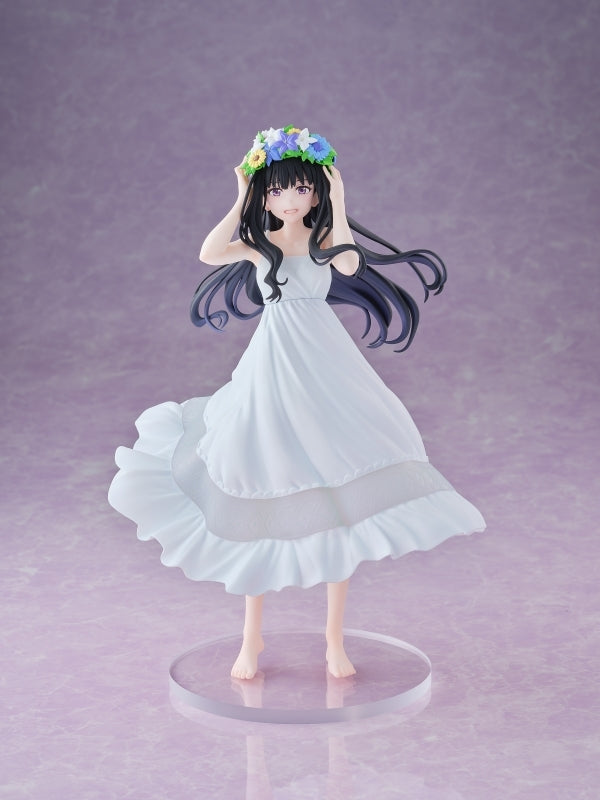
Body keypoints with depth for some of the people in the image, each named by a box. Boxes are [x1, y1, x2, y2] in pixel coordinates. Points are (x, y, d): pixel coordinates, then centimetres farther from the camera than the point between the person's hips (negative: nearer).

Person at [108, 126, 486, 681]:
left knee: (338, 508, 1)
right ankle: (252, 638, 19)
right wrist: (240, 201, -8)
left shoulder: (325, 241, 4)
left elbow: (350, 265, -19)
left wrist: (338, 205, -11)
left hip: (324, 375, 0)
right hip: (271, 371, 0)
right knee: (262, 507, 5)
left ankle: (335, 638, 14)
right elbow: (209, 254, -15)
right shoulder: (259, 245, 5)